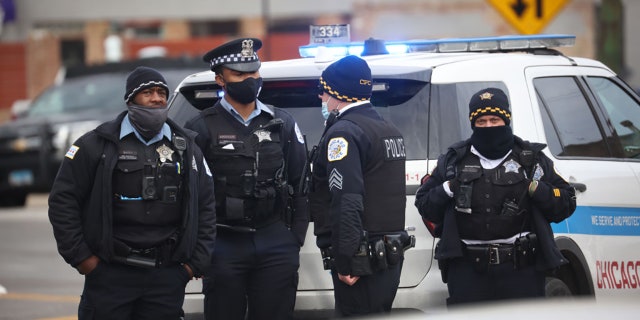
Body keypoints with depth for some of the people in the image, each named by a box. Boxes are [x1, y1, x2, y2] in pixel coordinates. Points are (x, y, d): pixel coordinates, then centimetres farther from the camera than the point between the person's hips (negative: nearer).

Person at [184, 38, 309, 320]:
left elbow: (300, 185, 11)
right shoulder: (202, 129, -1)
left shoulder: (282, 124, 9)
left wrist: (296, 238, 5)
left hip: (277, 244, 2)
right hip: (224, 245, -2)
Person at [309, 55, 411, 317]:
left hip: (362, 263, -10)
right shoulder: (389, 131, 18)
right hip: (391, 254, 10)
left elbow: (347, 204, -23)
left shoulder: (344, 133, -14)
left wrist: (345, 262, -23)